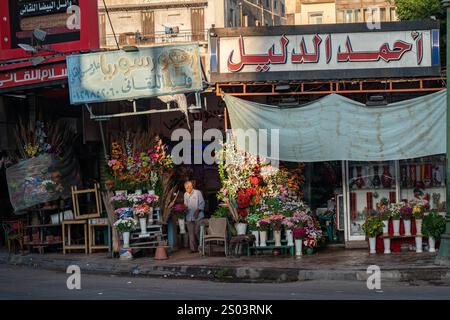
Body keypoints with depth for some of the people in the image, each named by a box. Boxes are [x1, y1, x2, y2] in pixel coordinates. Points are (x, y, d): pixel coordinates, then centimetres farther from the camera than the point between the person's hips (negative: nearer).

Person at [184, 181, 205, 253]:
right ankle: (193, 248, 5)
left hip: (198, 216, -4)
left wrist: (197, 210, -14)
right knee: (191, 233, 1)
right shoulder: (185, 194, 15)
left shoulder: (198, 192, 0)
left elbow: (202, 203, -2)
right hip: (189, 216, 4)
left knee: (198, 232, -8)